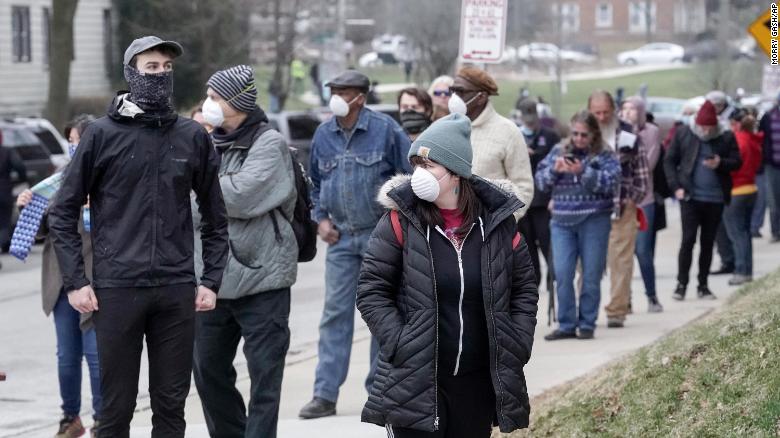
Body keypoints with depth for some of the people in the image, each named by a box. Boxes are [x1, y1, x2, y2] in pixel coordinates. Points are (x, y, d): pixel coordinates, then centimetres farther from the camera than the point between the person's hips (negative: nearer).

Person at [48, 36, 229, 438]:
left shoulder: (193, 137, 8)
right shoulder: (102, 134, 0)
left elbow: (215, 216, 14)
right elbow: (63, 212, 2)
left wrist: (211, 280, 6)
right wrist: (75, 281, -5)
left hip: (177, 290, 2)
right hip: (116, 290, -2)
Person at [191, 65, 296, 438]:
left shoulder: (269, 143, -7)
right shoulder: (213, 144, 12)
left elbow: (239, 195, -20)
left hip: (261, 277, -7)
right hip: (215, 278, 7)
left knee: (264, 375, -3)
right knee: (209, 369, 13)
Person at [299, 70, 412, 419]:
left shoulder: (384, 129, -8)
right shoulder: (323, 135, 5)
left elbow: (413, 172, -3)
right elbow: (315, 181, 18)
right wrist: (320, 218, 7)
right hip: (341, 238, 3)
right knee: (335, 315, -1)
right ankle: (325, 395, -2)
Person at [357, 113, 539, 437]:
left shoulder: (497, 220, 2)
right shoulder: (401, 220, -5)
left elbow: (524, 287, 12)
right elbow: (372, 290, -3)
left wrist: (518, 344, 2)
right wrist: (399, 343, -13)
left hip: (477, 382, 3)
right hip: (414, 381, -3)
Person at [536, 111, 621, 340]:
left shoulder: (605, 155, 1)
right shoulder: (559, 151, 11)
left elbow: (612, 183, -12)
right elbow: (540, 181, 8)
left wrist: (584, 172, -22)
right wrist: (554, 169, -12)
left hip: (594, 221, -3)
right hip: (562, 221, 3)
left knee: (591, 276, 2)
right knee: (562, 274, -3)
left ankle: (587, 324, 12)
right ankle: (566, 325, 4)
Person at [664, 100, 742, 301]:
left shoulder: (726, 138, 0)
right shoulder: (683, 134, 0)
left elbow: (737, 162, 3)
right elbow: (669, 161, 5)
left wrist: (720, 164, -18)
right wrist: (676, 186, -5)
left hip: (715, 199, 2)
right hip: (690, 196, -2)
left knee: (708, 242, 8)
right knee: (688, 239, -7)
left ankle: (703, 285, 16)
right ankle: (681, 283, 0)